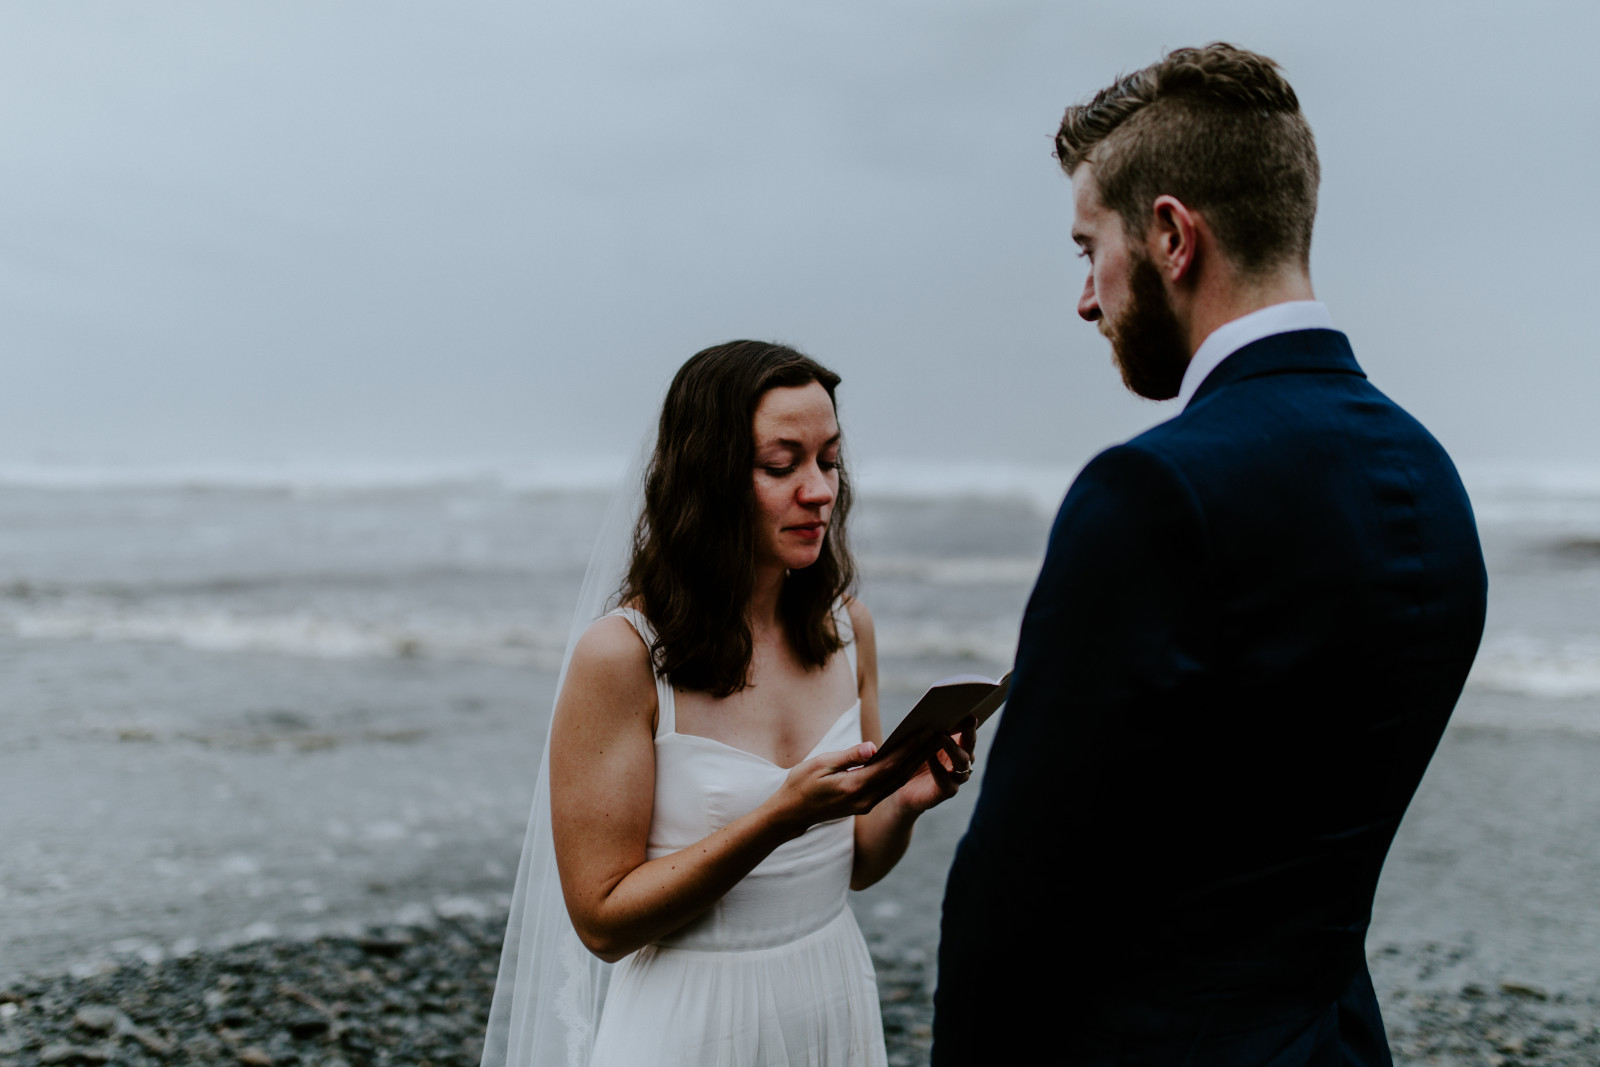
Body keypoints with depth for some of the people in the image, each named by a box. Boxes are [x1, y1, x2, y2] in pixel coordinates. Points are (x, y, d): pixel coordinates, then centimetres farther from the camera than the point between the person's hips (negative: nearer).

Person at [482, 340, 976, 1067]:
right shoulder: (622, 655, -17)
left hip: (838, 1007, 5)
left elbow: (855, 866, 8)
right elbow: (602, 917, -17)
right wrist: (782, 815, -26)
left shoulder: (846, 628, 0)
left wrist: (905, 801, -13)